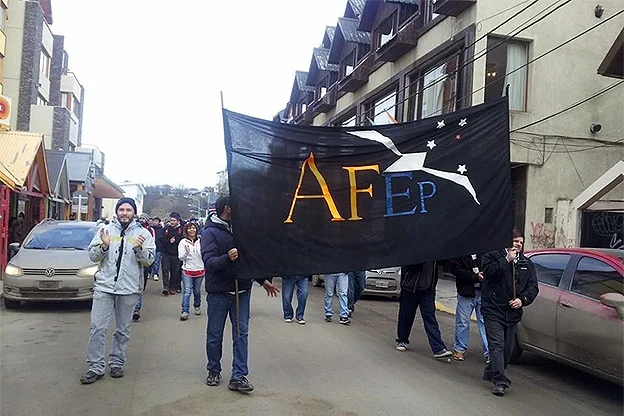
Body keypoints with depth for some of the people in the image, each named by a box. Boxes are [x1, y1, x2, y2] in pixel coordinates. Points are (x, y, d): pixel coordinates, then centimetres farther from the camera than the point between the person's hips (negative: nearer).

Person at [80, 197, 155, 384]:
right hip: (104, 286, 1)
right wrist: (104, 245, -15)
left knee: (123, 329, 11)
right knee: (97, 327, -1)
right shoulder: (106, 230, 6)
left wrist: (139, 249, -21)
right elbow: (93, 256, 4)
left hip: (129, 288, 0)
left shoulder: (143, 233, 2)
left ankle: (116, 363, 24)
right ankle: (96, 367, 7)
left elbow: (149, 260, -3)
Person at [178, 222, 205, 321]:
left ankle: (197, 306, 36)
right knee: (187, 291, -9)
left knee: (197, 291, 14)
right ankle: (184, 311, -6)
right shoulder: (183, 242, -3)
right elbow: (181, 258, -6)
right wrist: (186, 252, -23)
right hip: (187, 270, -2)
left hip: (200, 270, 2)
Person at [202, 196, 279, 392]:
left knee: (241, 333, 2)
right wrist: (227, 258, -39)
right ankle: (214, 370, 27)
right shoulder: (211, 232, -8)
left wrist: (263, 280, 17)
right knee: (215, 334, 8)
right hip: (218, 292, -5)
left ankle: (239, 376, 7)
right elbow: (209, 261, -20)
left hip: (241, 290, 5)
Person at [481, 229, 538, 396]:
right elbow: (488, 271, -19)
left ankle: (491, 372, 32)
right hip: (493, 310, -5)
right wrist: (506, 260, -18)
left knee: (507, 348, 14)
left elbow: (533, 287, 9)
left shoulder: (527, 264, 14)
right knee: (497, 345, -11)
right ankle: (501, 381, -11)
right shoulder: (492, 256, 0)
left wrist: (522, 299, -8)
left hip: (513, 312, 6)